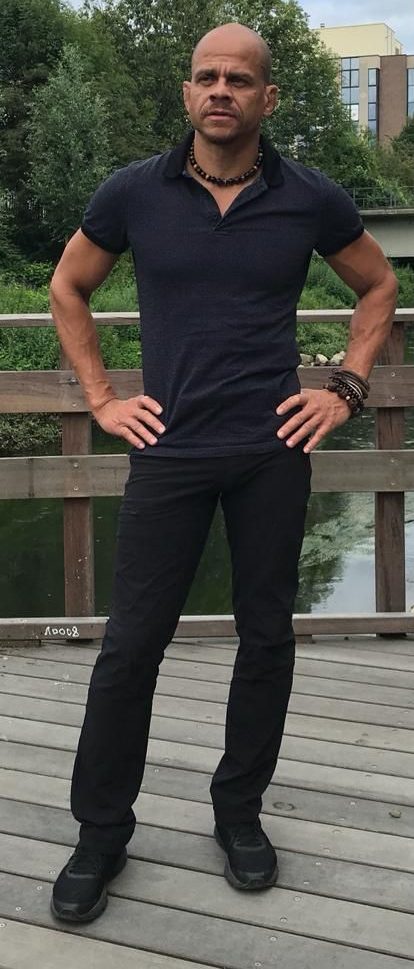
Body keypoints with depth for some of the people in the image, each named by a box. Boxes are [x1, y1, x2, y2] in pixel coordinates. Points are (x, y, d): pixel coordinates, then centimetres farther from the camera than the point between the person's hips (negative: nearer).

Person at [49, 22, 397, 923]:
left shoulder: (312, 198, 0)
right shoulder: (133, 192, -1)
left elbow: (379, 286, 15)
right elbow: (67, 288, 13)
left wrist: (346, 388, 5)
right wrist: (101, 398, 6)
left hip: (274, 452, 1)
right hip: (170, 451, 0)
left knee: (267, 637, 9)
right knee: (130, 644, 2)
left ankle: (240, 810, 28)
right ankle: (101, 833, 18)